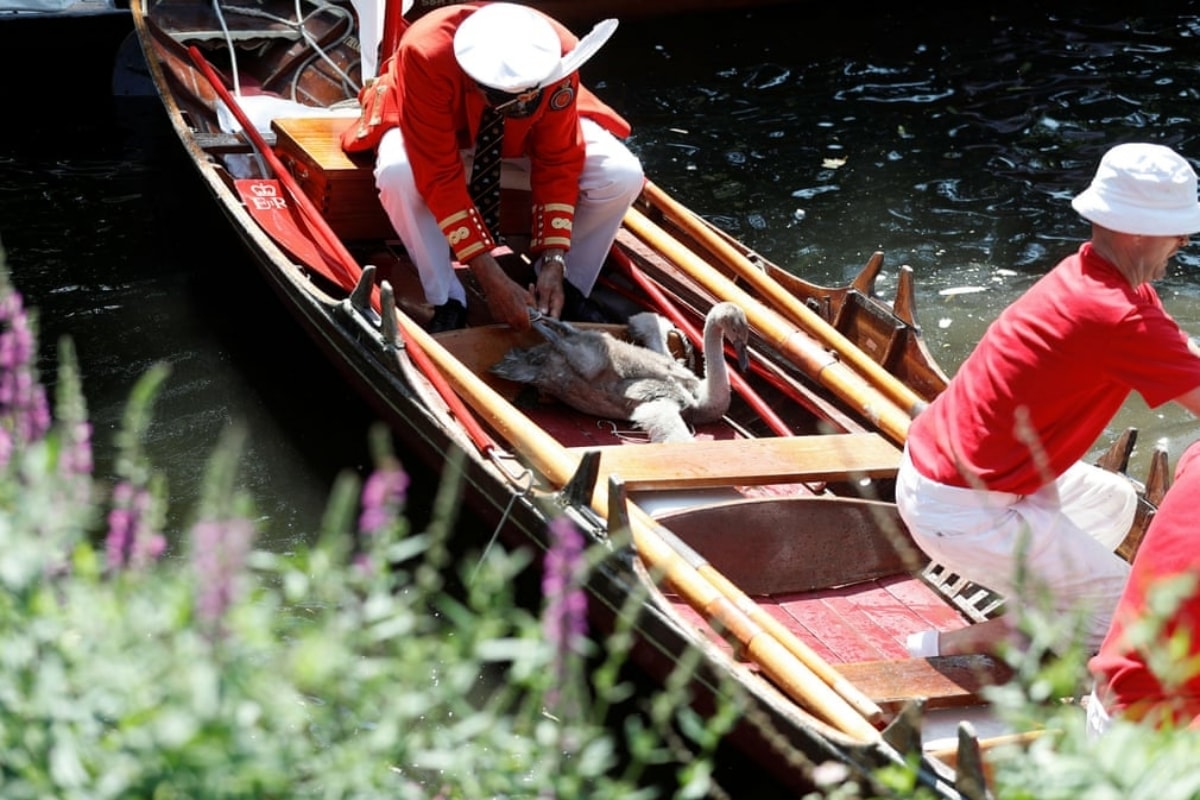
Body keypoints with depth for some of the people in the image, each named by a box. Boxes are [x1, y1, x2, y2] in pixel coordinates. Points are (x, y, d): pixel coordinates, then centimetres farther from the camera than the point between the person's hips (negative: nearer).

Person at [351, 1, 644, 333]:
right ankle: (448, 302, -16)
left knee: (621, 176, -23)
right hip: (441, 140, -2)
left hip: (523, 141, 2)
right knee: (398, 173, -37)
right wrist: (492, 279, -40)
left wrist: (553, 263, -30)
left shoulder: (557, 54, -33)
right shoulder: (427, 55, -40)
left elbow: (558, 164, -23)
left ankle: (570, 289, 1)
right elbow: (440, 176, -38)